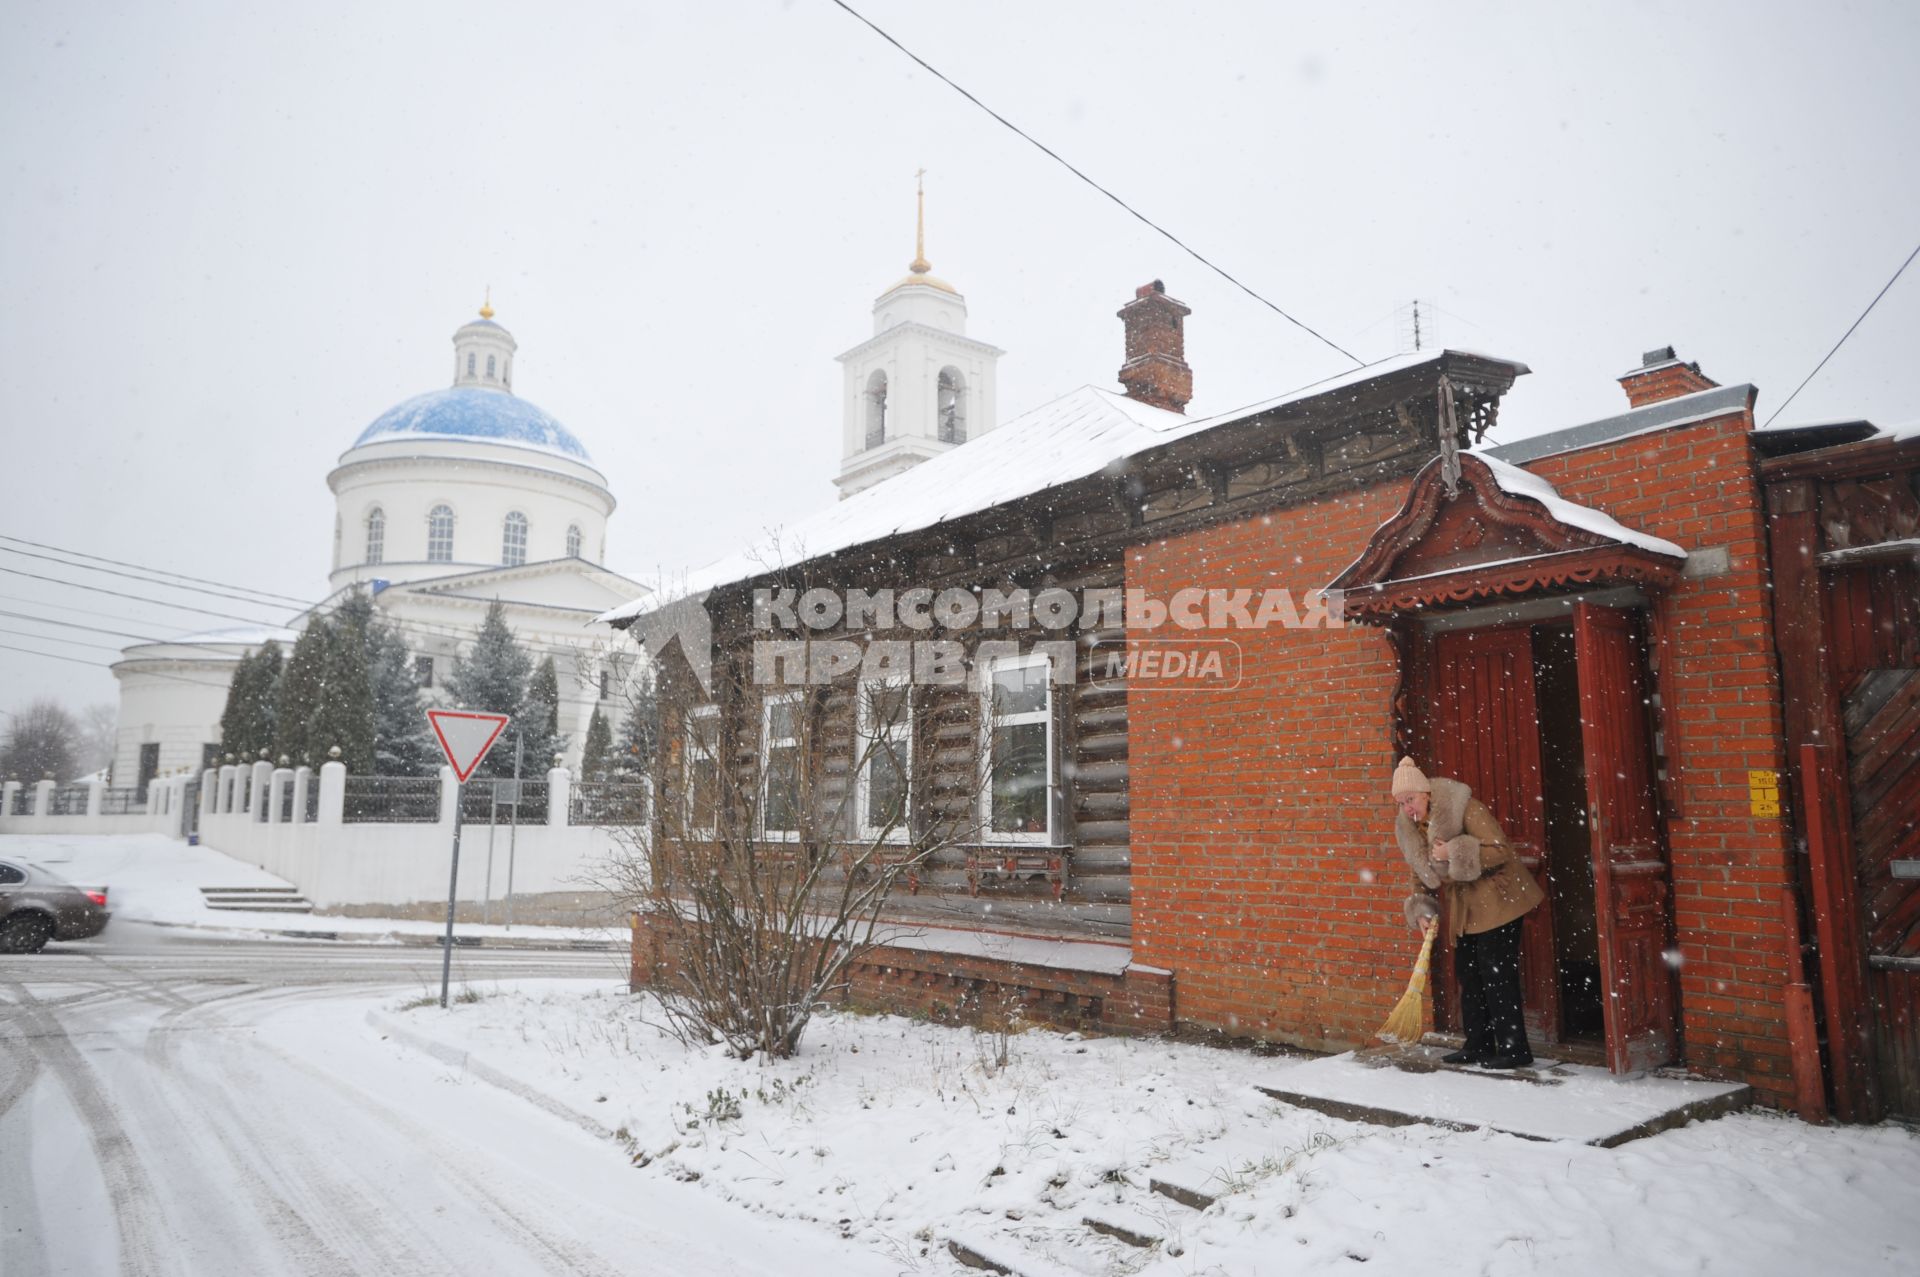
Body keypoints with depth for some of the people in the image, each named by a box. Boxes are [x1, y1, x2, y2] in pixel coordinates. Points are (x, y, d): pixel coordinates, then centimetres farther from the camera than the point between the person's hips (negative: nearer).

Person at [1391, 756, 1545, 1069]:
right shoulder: (1408, 830, 2)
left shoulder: (1464, 808, -20)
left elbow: (1499, 851, -26)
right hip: (1463, 909, 8)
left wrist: (1454, 852, -32)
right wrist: (1423, 911, -4)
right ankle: (1478, 1046, 20)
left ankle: (1514, 1048, 0)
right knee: (1467, 973, 10)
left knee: (1496, 973, -8)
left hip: (1498, 900, -8)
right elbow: (1422, 879, 11)